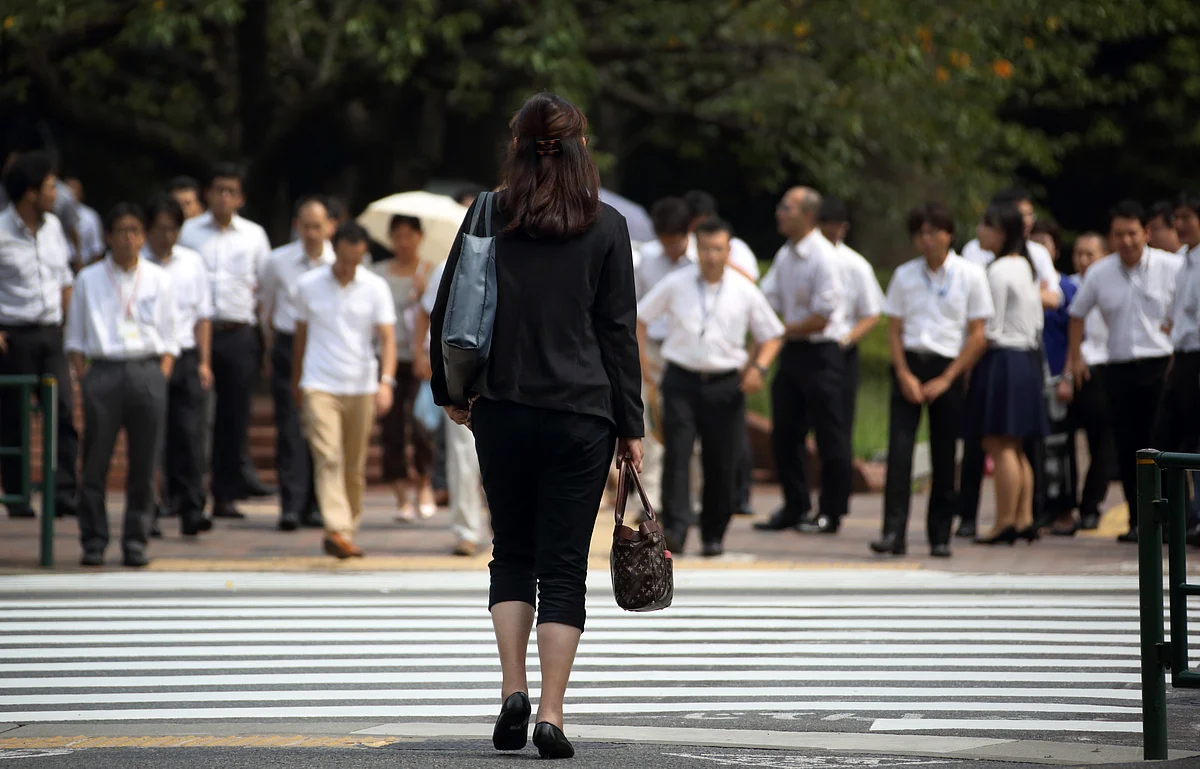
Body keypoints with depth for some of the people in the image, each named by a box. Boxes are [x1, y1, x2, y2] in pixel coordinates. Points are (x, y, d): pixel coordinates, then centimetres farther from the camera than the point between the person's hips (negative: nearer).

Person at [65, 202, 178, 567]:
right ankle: (93, 541, 6)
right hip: (103, 371, -1)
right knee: (95, 463, -2)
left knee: (144, 463, 1)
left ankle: (136, 540, 9)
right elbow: (75, 337, 9)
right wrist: (83, 377, -2)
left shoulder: (158, 280, 9)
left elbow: (169, 338, 11)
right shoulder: (89, 280, 6)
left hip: (147, 372, 1)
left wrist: (161, 378, -1)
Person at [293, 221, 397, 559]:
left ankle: (348, 529, 19)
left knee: (355, 467, 6)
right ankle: (337, 530, -24)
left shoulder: (375, 288, 1)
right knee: (328, 458, -15)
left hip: (362, 388, 1)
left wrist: (386, 381, -19)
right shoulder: (308, 286, 3)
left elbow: (387, 338, -4)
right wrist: (296, 381, 22)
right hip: (320, 386, -1)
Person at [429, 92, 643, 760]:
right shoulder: (606, 227, -2)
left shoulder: (487, 217, 2)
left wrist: (450, 392, 18)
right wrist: (631, 426, 4)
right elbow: (620, 332, -1)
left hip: (502, 411, 2)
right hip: (581, 415, -1)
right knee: (564, 565, 1)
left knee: (512, 553, 16)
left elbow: (449, 311, 5)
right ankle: (551, 716, -5)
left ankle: (514, 690, 2)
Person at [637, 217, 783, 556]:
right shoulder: (675, 285, 3)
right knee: (676, 455, -13)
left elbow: (772, 335, 12)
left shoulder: (744, 291, 3)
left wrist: (759, 366, -6)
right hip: (682, 381, 0)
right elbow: (639, 317, 13)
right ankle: (675, 530, -18)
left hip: (725, 385, 1)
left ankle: (713, 535, 14)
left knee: (721, 462, 2)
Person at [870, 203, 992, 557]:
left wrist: (946, 379, -8)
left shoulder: (970, 275, 1)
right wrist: (904, 374, -6)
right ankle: (893, 532, -15)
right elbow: (894, 329, 8)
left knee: (944, 455, 2)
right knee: (899, 448, -11)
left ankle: (940, 536, 11)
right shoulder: (905, 275, 8)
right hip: (909, 365, 1)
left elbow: (977, 336, -1)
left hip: (948, 368, -1)